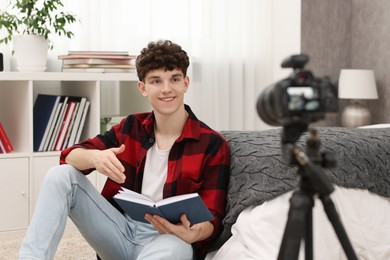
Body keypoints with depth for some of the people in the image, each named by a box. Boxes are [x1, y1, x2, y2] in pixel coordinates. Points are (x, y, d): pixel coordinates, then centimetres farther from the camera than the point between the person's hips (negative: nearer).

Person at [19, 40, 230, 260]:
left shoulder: (212, 144, -5)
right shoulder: (132, 127, 8)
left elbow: (213, 219, -8)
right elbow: (69, 156, -1)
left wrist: (191, 234, -33)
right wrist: (94, 157, -26)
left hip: (171, 239, -4)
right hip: (122, 230, 5)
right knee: (61, 175, -11)